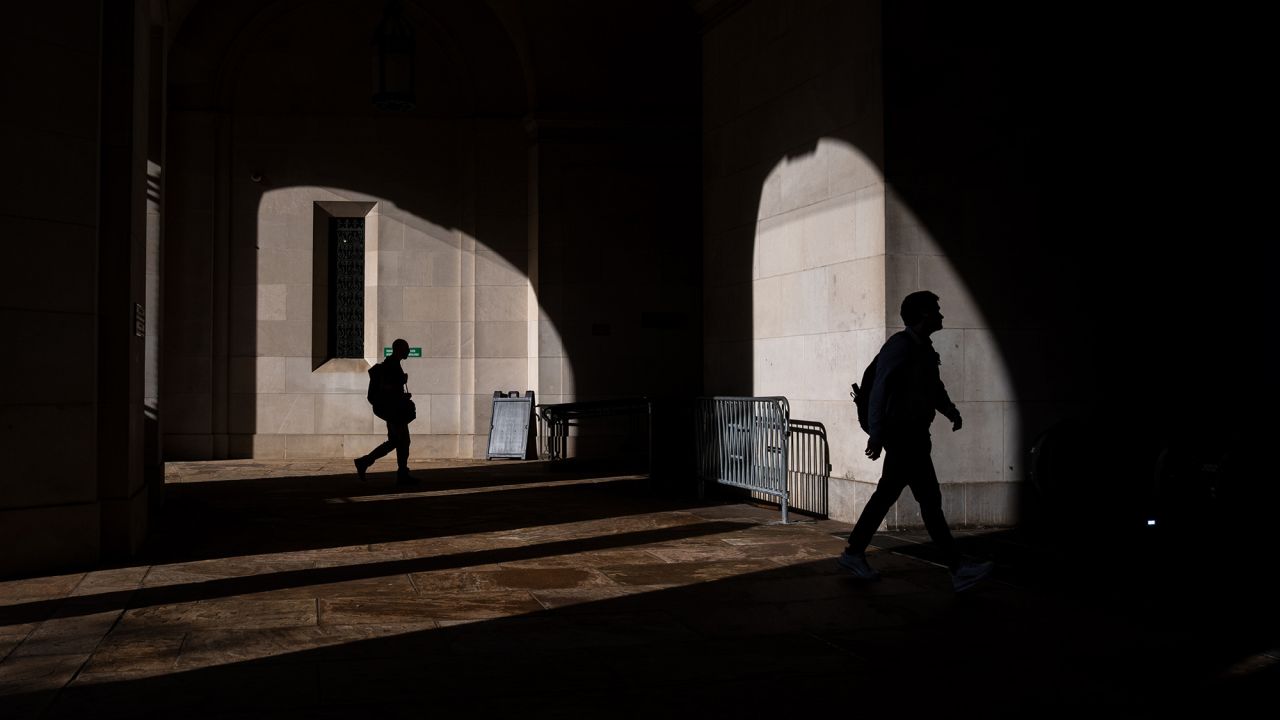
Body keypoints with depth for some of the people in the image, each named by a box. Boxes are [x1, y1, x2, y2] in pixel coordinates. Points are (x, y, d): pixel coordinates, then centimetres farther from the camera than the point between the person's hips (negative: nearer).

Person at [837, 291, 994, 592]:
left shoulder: (924, 349, 15)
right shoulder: (899, 347, -14)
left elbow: (935, 388, 22)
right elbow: (879, 391, -19)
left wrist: (950, 411, 3)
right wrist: (876, 436, -21)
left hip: (915, 433, 10)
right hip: (902, 434, -10)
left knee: (886, 495, 14)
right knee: (930, 499, -7)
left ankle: (854, 554, 23)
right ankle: (958, 571, -4)